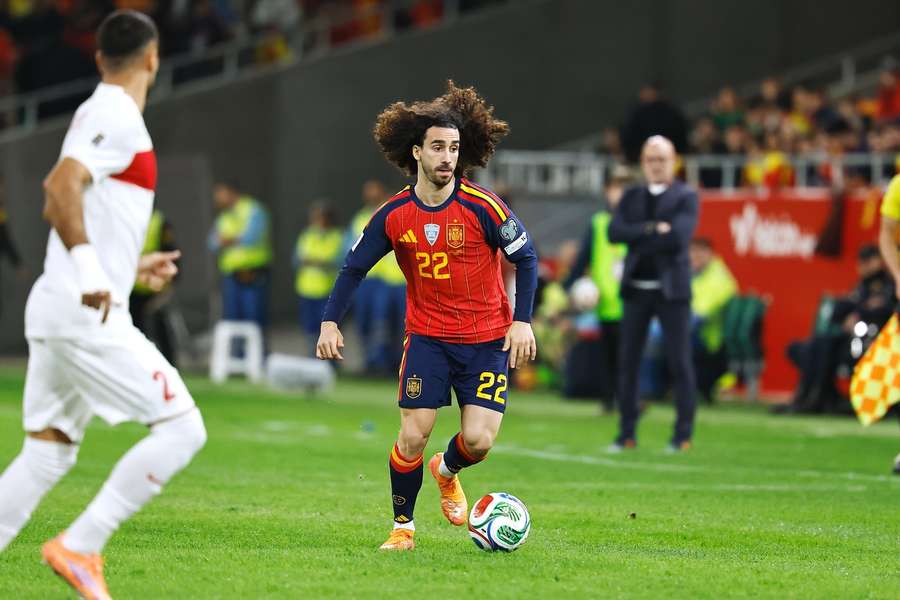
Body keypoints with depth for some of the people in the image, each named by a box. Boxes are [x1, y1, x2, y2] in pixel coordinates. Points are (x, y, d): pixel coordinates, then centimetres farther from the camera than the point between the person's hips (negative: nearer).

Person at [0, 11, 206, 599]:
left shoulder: (96, 115, 19)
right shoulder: (118, 119, -10)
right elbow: (62, 187, -25)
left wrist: (132, 267, 35)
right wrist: (91, 271, -34)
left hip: (54, 308, 10)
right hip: (89, 314, -10)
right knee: (182, 427, -8)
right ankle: (80, 546, -12)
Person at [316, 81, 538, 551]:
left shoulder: (481, 207, -13)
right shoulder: (394, 215, -5)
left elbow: (526, 259, -5)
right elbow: (355, 266, 5)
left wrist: (522, 321, -12)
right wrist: (330, 321, -4)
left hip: (487, 339, -1)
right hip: (426, 336, 1)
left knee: (478, 441, -10)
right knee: (412, 436, -8)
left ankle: (447, 471, 27)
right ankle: (402, 526, 12)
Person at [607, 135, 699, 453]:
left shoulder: (686, 197, 0)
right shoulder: (631, 197, 13)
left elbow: (678, 236, -15)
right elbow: (614, 232, -2)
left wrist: (636, 238, -8)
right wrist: (652, 230, -14)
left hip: (671, 288, -4)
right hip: (636, 289, 4)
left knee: (680, 363, -3)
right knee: (627, 361, 4)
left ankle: (683, 435, 3)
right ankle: (627, 433, 11)